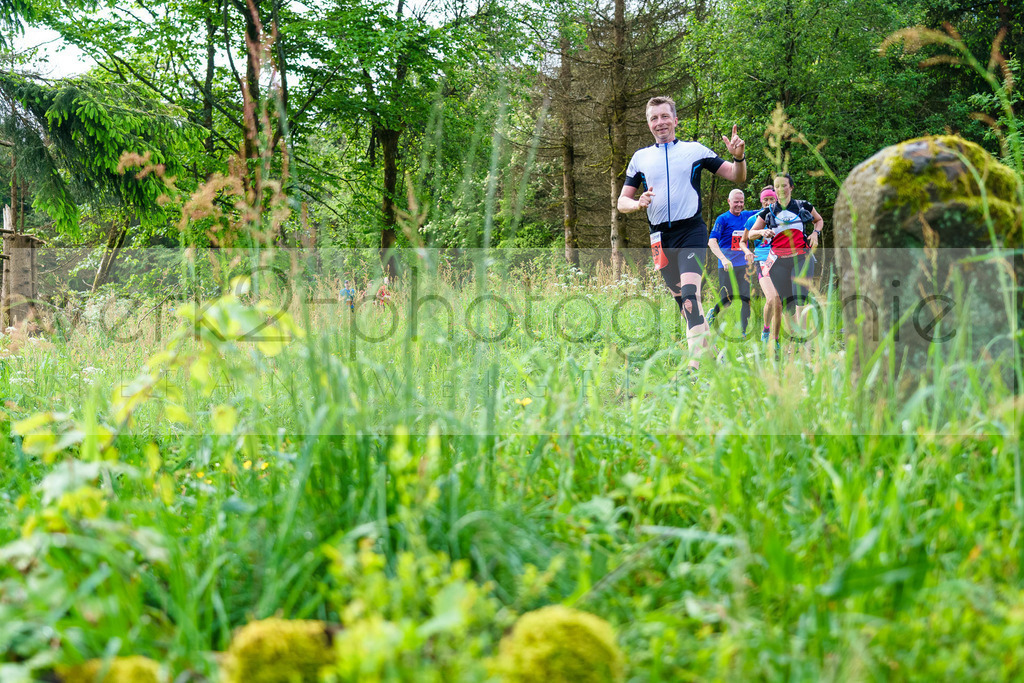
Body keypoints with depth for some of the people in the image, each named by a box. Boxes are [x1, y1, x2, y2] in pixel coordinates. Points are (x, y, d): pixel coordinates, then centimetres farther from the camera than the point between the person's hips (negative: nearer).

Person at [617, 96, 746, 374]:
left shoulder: (695, 150, 5)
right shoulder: (640, 157, 12)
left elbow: (737, 176, 7)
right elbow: (622, 201, 13)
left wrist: (739, 157, -15)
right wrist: (638, 203, -10)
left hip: (691, 231, -4)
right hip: (660, 237, 4)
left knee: (690, 293, -22)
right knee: (679, 298, 9)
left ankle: (696, 363, -29)